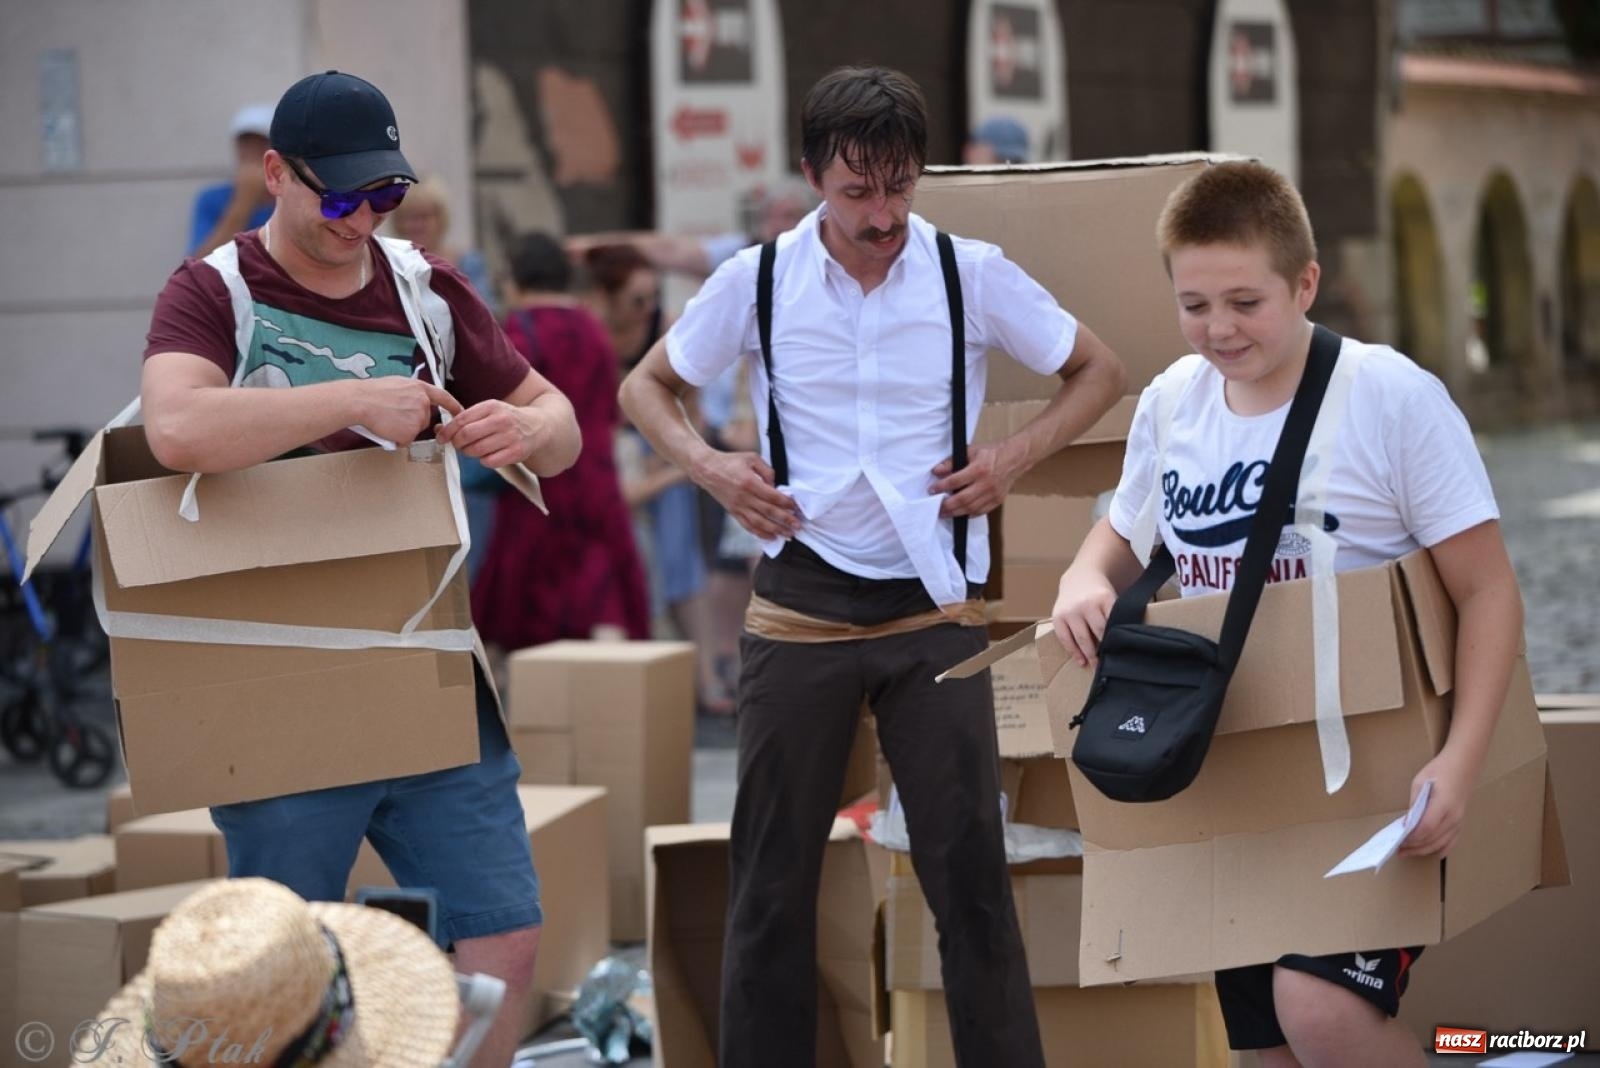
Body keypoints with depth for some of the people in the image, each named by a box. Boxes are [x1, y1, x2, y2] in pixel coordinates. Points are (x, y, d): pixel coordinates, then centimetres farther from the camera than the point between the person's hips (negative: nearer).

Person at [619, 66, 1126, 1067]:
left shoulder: (974, 275, -4)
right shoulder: (758, 280, -2)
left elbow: (1099, 371, 8)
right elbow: (648, 387, 12)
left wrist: (1017, 456, -6)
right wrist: (708, 465, -6)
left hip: (934, 607, -1)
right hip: (800, 605, 1)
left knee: (969, 863, 0)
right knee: (773, 869, 7)